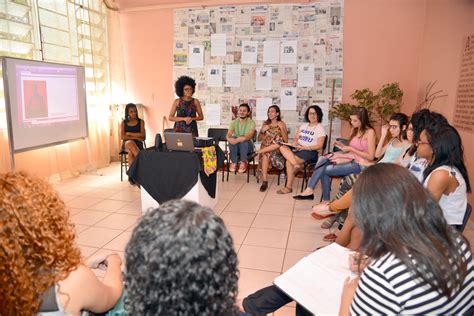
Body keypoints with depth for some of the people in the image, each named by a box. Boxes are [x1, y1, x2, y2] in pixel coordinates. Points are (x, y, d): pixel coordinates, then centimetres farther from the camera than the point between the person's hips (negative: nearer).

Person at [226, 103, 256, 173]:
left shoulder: (251, 122, -6)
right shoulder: (234, 122, 4)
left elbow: (250, 136, -23)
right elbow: (228, 136, -8)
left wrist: (238, 139, -44)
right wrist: (230, 139, -35)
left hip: (247, 146, -2)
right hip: (235, 147, 2)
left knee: (244, 141, -35)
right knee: (232, 140, -30)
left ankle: (244, 163, -19)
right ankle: (234, 162, -20)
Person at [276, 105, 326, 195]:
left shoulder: (320, 128, 1)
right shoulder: (304, 125, 20)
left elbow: (319, 146, -8)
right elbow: (296, 138, 17)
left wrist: (305, 147, -19)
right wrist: (295, 144, -6)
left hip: (310, 152, -6)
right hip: (298, 149, 6)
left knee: (289, 161, -29)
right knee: (283, 148, -23)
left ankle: (289, 187, -17)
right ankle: (297, 165, -36)